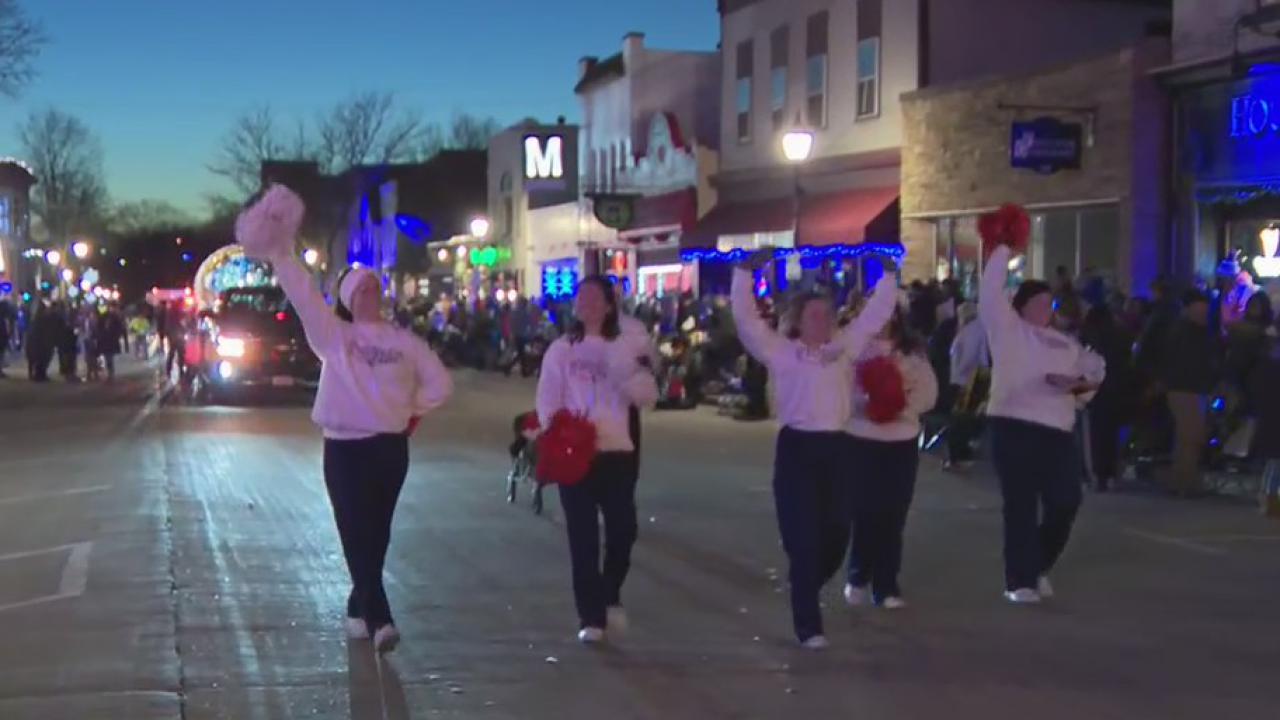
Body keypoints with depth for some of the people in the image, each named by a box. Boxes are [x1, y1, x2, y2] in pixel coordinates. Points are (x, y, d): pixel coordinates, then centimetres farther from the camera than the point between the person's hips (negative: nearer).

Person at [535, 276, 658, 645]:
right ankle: (591, 617, 7)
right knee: (582, 534, 0)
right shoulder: (561, 349, 6)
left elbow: (648, 396, -1)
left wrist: (627, 373, -19)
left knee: (623, 528, -2)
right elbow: (547, 399, 3)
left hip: (617, 450, 0)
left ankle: (610, 596, 26)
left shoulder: (625, 347, 6)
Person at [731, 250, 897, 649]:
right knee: (803, 539, -4)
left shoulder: (844, 347, 12)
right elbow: (746, 319, -7)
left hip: (836, 447, 5)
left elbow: (876, 314, 16)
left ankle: (804, 593, 36)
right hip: (797, 447, -4)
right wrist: (746, 272, -11)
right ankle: (808, 625, 2)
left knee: (836, 534, 8)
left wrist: (888, 276, 12)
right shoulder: (781, 351, 1)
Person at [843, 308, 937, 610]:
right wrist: (863, 401, -24)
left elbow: (928, 392, 1)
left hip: (902, 440, 2)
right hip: (860, 439, -2)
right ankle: (858, 578, 20)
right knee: (864, 511, 1)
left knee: (893, 516, 4)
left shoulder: (912, 350, 6)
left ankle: (886, 585, 12)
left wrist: (903, 406, -16)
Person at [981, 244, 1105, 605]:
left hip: (1058, 431, 5)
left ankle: (1038, 567, 25)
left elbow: (1095, 367, 20)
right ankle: (1020, 581, 3)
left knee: (1065, 502, 2)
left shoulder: (1064, 342, 21)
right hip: (1015, 427, -5)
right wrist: (1003, 247, -4)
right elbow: (991, 290, -6)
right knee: (1021, 505, -4)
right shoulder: (1008, 329, 5)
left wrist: (1079, 382, -1)